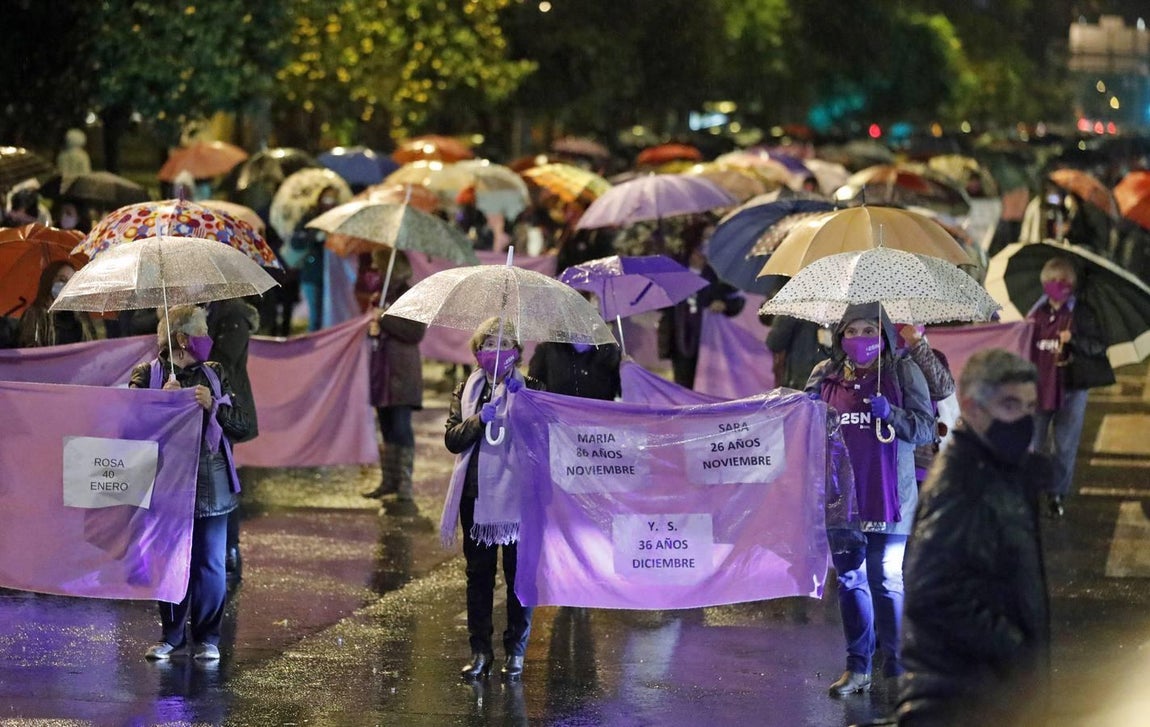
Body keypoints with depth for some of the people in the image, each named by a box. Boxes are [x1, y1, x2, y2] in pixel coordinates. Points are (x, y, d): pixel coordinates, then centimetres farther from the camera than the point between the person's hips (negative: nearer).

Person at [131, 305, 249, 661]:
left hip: (211, 485, 2)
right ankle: (172, 635, 16)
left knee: (210, 565, 2)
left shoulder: (214, 375, 10)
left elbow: (241, 427, 7)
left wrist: (213, 406, -9)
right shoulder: (147, 375, 2)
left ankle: (207, 638, 12)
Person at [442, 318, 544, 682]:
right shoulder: (465, 392, 11)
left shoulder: (530, 390, 4)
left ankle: (516, 652, 7)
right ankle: (480, 650, 12)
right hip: (476, 495, 3)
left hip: (518, 494, -3)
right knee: (478, 574, 6)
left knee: (518, 574, -1)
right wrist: (480, 418, -16)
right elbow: (452, 439, 0)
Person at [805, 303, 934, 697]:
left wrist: (891, 413, -19)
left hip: (887, 498, -3)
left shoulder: (903, 372, 0)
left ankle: (894, 665, 8)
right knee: (849, 579, 8)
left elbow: (926, 428, -3)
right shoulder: (825, 376, 9)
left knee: (887, 581, -2)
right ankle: (858, 666, 16)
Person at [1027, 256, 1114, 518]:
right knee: (1033, 442, 6)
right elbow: (1024, 346, 21)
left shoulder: (1082, 312, -4)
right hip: (1040, 385, 3)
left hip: (1071, 386, -3)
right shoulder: (1037, 312, 7)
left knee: (1065, 445, 3)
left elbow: (1099, 346, -7)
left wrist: (1073, 339, -21)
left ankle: (1058, 494, 14)